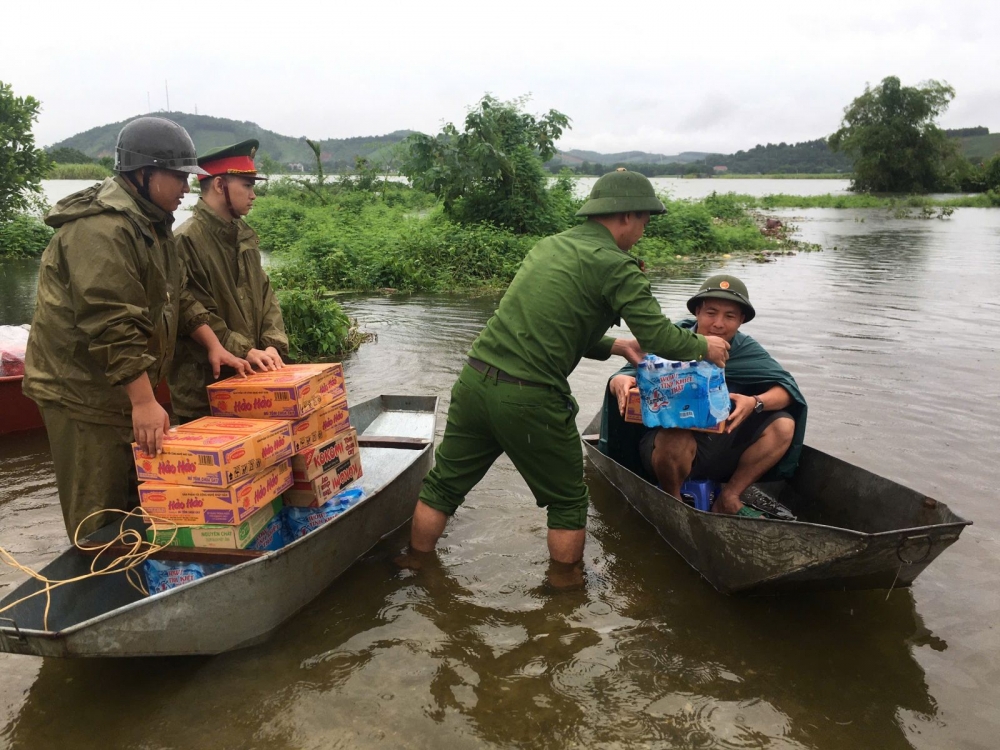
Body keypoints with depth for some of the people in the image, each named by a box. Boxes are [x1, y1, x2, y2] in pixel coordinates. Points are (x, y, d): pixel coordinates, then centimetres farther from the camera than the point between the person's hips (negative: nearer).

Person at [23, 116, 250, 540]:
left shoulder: (152, 223, 12)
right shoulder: (101, 230, -22)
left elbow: (177, 297, 19)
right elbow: (110, 324, -29)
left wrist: (212, 345, 9)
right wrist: (144, 402, -29)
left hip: (128, 386, 10)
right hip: (82, 392, -10)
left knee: (137, 504, 17)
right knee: (100, 524, -1)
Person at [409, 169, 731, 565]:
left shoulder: (549, 245, 16)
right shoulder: (616, 265, -6)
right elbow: (660, 337, -9)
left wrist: (611, 346, 25)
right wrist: (704, 347, 10)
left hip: (475, 380, 7)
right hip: (530, 399, -7)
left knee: (443, 486, 22)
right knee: (568, 503, 16)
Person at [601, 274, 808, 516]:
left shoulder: (745, 349, -2)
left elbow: (786, 389, -13)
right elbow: (630, 372, -17)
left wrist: (756, 403, -34)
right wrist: (620, 381, -42)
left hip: (723, 448, 4)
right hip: (669, 441, -4)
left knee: (783, 425, -14)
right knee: (677, 439, -37)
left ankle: (729, 499, -1)